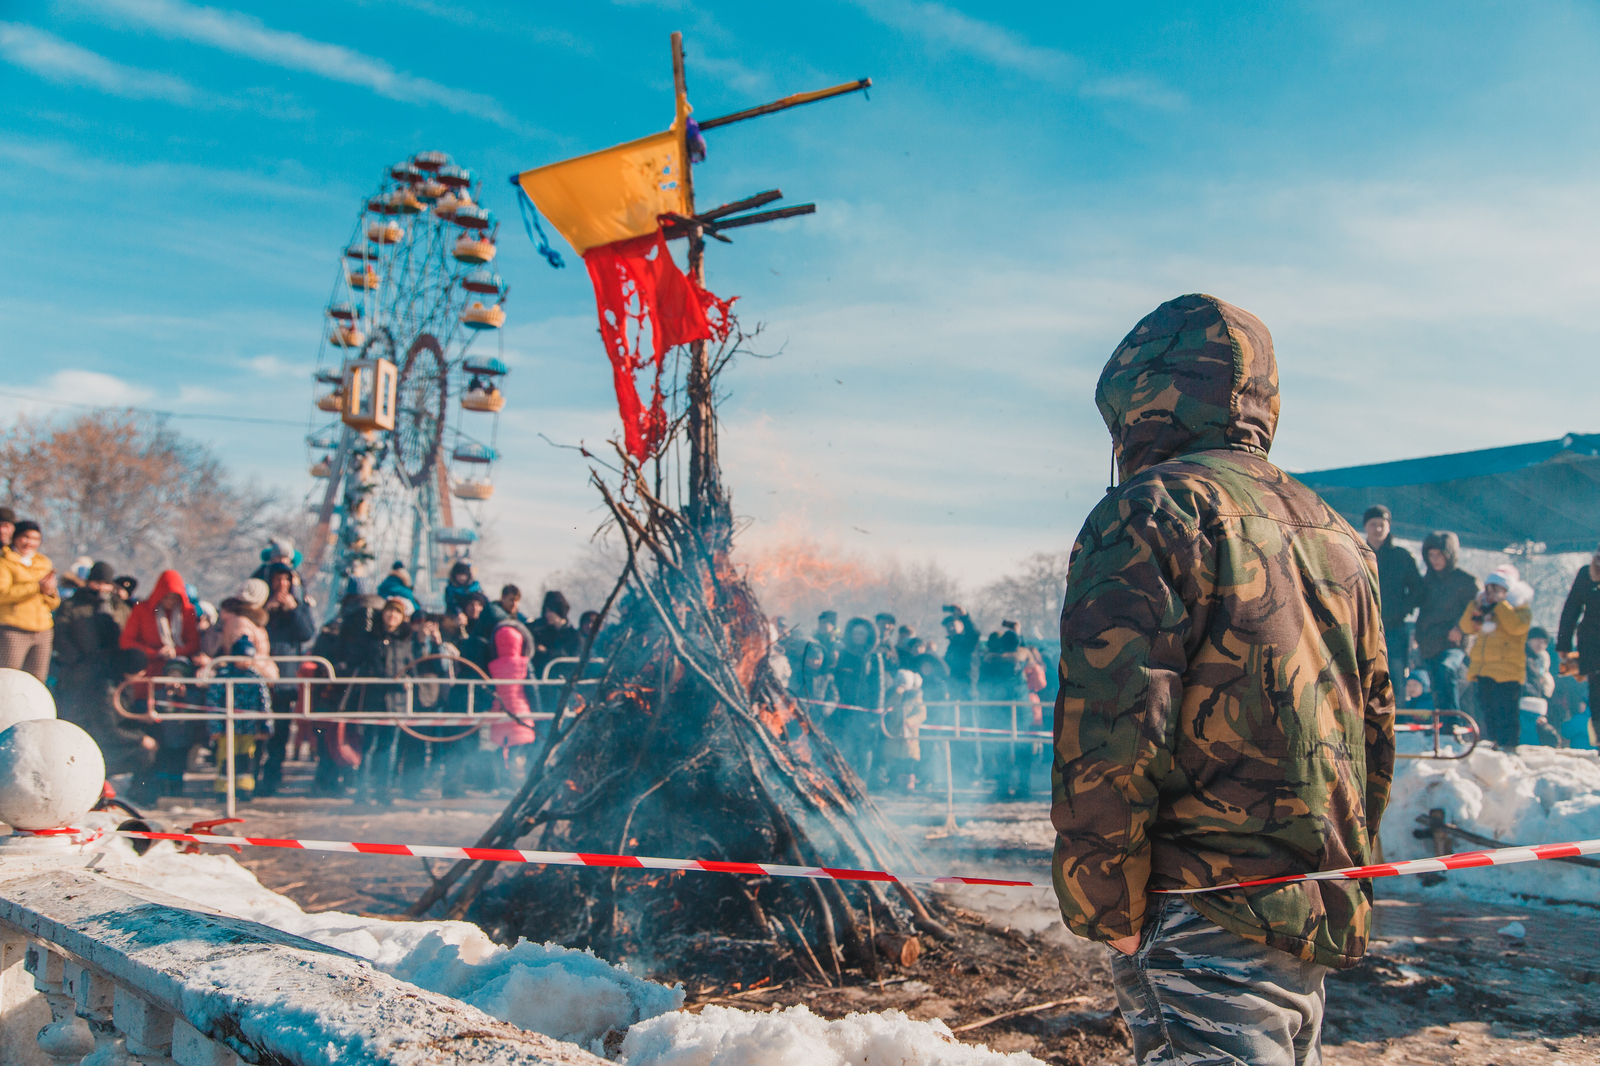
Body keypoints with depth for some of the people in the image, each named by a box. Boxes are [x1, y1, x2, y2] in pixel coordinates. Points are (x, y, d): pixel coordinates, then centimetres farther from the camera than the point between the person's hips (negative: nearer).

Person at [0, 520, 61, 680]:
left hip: (43, 631, 6)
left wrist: (50, 591, -4)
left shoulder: (44, 563, 19)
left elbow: (54, 604, 19)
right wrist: (37, 587, -17)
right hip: (14, 630, -6)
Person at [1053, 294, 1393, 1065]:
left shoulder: (1149, 511, -11)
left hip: (1207, 930, -9)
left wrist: (1105, 909, -11)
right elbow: (1375, 733, 19)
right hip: (1324, 917, 9)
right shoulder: (1339, 536, 14)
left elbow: (1110, 729, -19)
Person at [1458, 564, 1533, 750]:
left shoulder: (1521, 608, -1)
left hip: (1506, 671, -7)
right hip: (1482, 670, 7)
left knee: (1505, 712, -9)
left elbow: (1518, 626, -21)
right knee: (1487, 712, 14)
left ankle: (1508, 746, -6)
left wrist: (1500, 605, -17)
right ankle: (1491, 744, 23)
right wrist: (1475, 607, -5)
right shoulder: (1485, 607, 17)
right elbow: (1467, 627, 8)